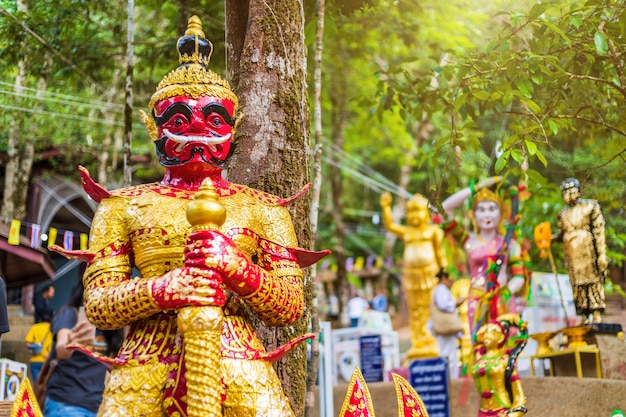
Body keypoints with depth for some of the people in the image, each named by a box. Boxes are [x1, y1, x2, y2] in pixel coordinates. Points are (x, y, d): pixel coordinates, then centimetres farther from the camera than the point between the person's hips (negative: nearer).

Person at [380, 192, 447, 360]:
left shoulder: (433, 231, 4)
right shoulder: (406, 232, 11)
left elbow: (439, 251, 4)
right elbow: (389, 225, 4)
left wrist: (443, 267, -2)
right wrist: (386, 208, -6)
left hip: (429, 272, -3)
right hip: (410, 274, 4)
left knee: (429, 307, -4)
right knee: (414, 309, 4)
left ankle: (431, 343, -1)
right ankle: (417, 343, 6)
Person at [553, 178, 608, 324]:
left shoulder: (591, 206, 2)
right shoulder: (563, 213, 16)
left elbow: (599, 232, -4)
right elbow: (561, 235, 16)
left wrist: (602, 254, -10)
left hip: (587, 251, -5)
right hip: (572, 254, 5)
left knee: (594, 282, -5)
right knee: (578, 285, 3)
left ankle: (597, 316, -3)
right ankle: (584, 318, 7)